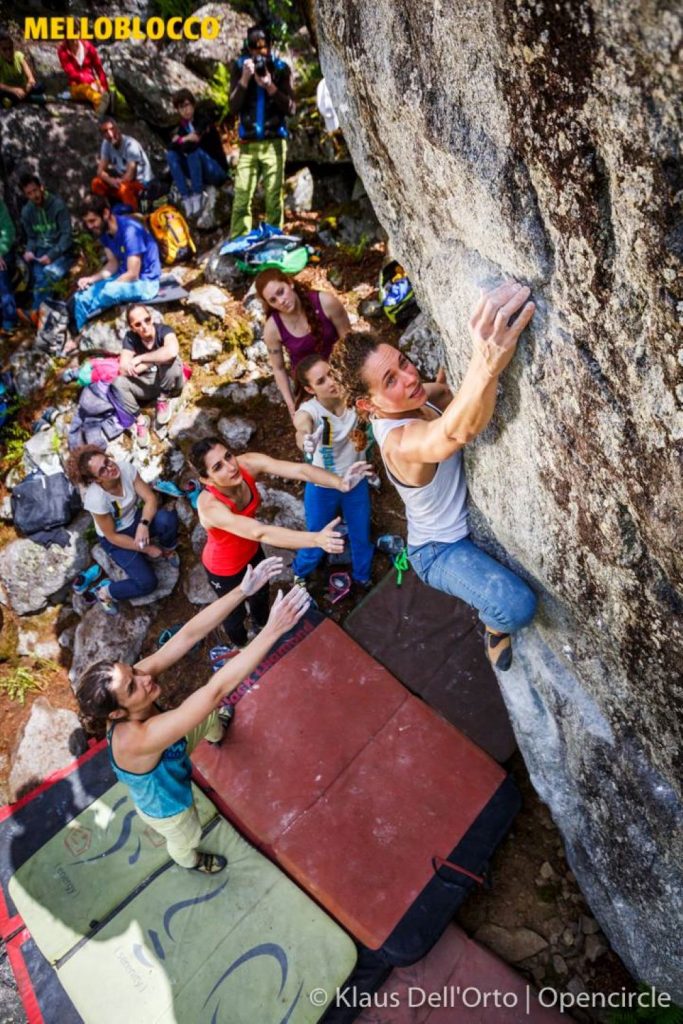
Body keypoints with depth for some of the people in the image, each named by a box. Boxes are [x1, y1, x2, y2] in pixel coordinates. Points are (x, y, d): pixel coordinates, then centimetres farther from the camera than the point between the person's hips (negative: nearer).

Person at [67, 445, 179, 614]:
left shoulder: (126, 468, -24)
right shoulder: (95, 498, -33)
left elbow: (150, 498, -18)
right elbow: (112, 536, -21)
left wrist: (143, 524, -36)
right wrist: (146, 549, -17)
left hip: (135, 520, 4)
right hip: (116, 539, -4)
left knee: (168, 518, -30)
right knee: (147, 583, -18)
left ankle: (168, 550, 3)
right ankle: (105, 591, 10)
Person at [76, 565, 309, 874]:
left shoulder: (133, 676, -34)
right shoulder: (136, 740, -52)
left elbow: (189, 634, -39)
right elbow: (216, 690, -60)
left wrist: (243, 590, -49)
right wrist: (273, 629, -64)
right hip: (166, 805, -5)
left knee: (209, 717, 34)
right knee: (185, 840, 30)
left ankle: (216, 733, 74)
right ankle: (189, 861, 69)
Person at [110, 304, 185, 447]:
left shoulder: (163, 330, -21)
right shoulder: (130, 338, -12)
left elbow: (172, 351, -45)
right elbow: (124, 370, -21)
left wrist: (141, 359, -32)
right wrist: (155, 359, -24)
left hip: (170, 384, -3)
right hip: (146, 384, 3)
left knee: (170, 359, -33)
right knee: (118, 383, -23)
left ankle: (163, 400, -9)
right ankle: (140, 420, -6)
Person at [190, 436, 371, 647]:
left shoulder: (247, 463, -29)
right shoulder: (210, 506, -44)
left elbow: (298, 469, -40)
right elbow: (260, 532, -56)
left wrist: (340, 483, -57)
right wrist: (316, 538, -67)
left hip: (251, 551, 5)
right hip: (225, 568, -5)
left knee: (261, 594, 34)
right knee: (236, 613, 25)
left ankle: (263, 625, 69)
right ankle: (242, 646, 61)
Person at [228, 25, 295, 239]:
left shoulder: (280, 68, 5)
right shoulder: (239, 66, 7)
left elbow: (290, 108, 1)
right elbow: (233, 107, 1)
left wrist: (270, 86, -12)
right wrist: (245, 79, -11)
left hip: (274, 142, 0)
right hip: (247, 143, 0)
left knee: (274, 199, -3)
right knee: (241, 199, -7)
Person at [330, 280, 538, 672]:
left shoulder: (412, 402, -8)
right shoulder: (399, 441, -36)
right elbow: (456, 432, -59)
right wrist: (487, 365, -78)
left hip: (467, 519, 9)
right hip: (441, 550, -9)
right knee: (519, 607, -26)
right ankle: (494, 625, 9)